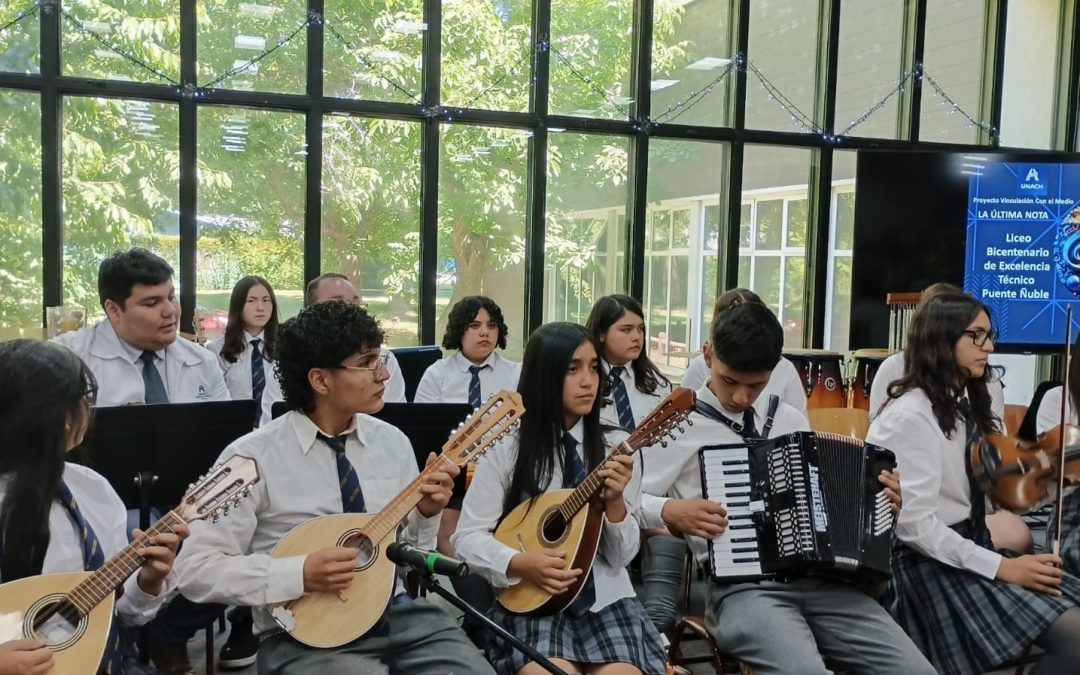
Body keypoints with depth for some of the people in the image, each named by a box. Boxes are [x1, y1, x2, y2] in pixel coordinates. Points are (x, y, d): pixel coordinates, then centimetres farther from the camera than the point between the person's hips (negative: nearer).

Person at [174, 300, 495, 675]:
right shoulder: (253, 457, -10)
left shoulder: (393, 442, 5)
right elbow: (195, 569, -10)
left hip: (400, 614, 4)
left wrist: (425, 515, -8)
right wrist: (299, 575, -19)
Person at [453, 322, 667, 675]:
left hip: (605, 597, 2)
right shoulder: (506, 449, -3)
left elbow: (623, 556, 2)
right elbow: (467, 536, -2)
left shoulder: (617, 447, 2)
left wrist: (615, 502, -16)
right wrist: (520, 564, -18)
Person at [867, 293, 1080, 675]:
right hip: (929, 563, -9)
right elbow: (913, 523, -22)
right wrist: (1001, 567, -21)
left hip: (969, 545, 9)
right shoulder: (911, 416, -16)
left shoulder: (968, 406, 14)